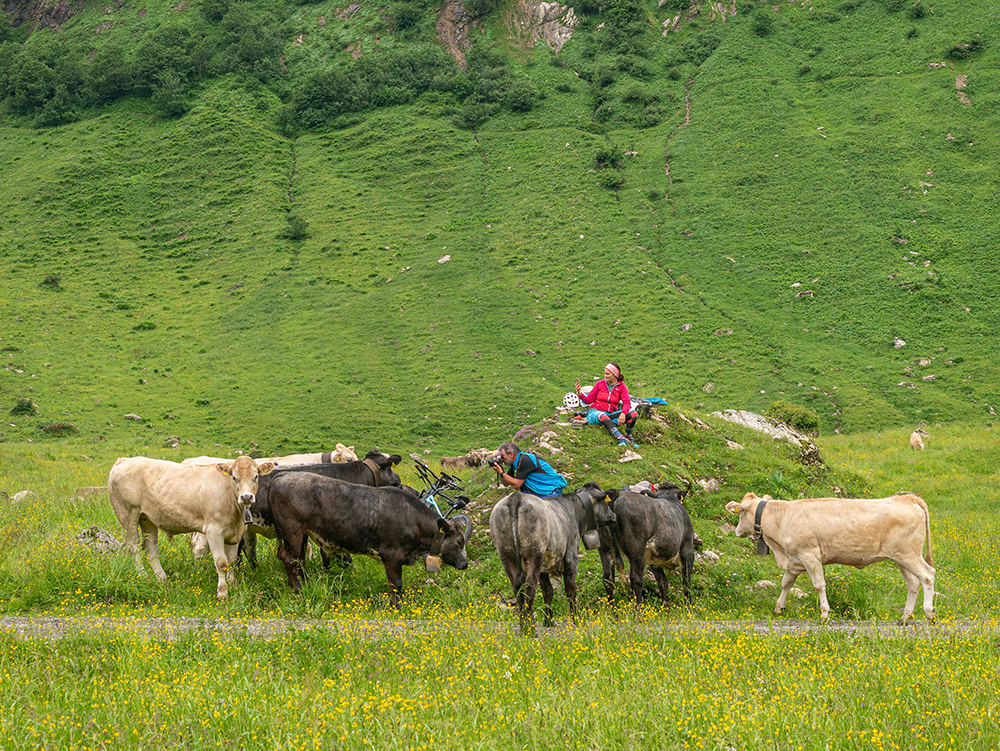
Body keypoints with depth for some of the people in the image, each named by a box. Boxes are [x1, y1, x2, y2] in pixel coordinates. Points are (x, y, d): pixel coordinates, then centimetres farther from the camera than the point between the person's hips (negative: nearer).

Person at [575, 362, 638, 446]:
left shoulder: (622, 387, 4)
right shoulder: (600, 384, 5)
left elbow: (627, 402, -10)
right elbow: (589, 400, 7)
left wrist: (623, 413, -31)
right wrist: (580, 394, -13)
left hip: (611, 415, 2)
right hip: (596, 413, -2)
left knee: (633, 413, -20)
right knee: (602, 416, -41)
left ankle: (628, 436, -10)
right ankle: (621, 439, -55)